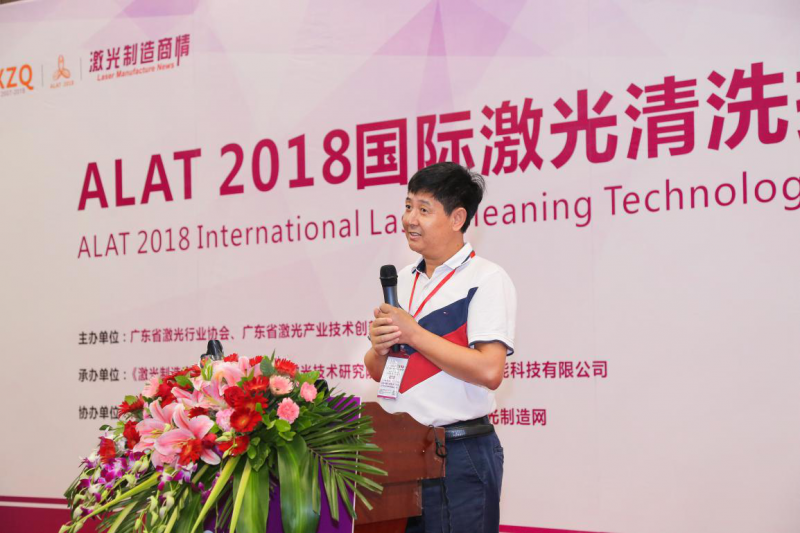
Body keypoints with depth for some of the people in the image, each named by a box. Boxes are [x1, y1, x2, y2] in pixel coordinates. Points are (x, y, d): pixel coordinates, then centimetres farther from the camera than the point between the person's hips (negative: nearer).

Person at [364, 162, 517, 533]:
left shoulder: (487, 280, -9)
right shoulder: (402, 281, 13)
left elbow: (489, 371, -21)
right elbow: (377, 372, 19)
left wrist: (413, 333, -16)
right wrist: (379, 348, -4)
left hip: (460, 454, -6)